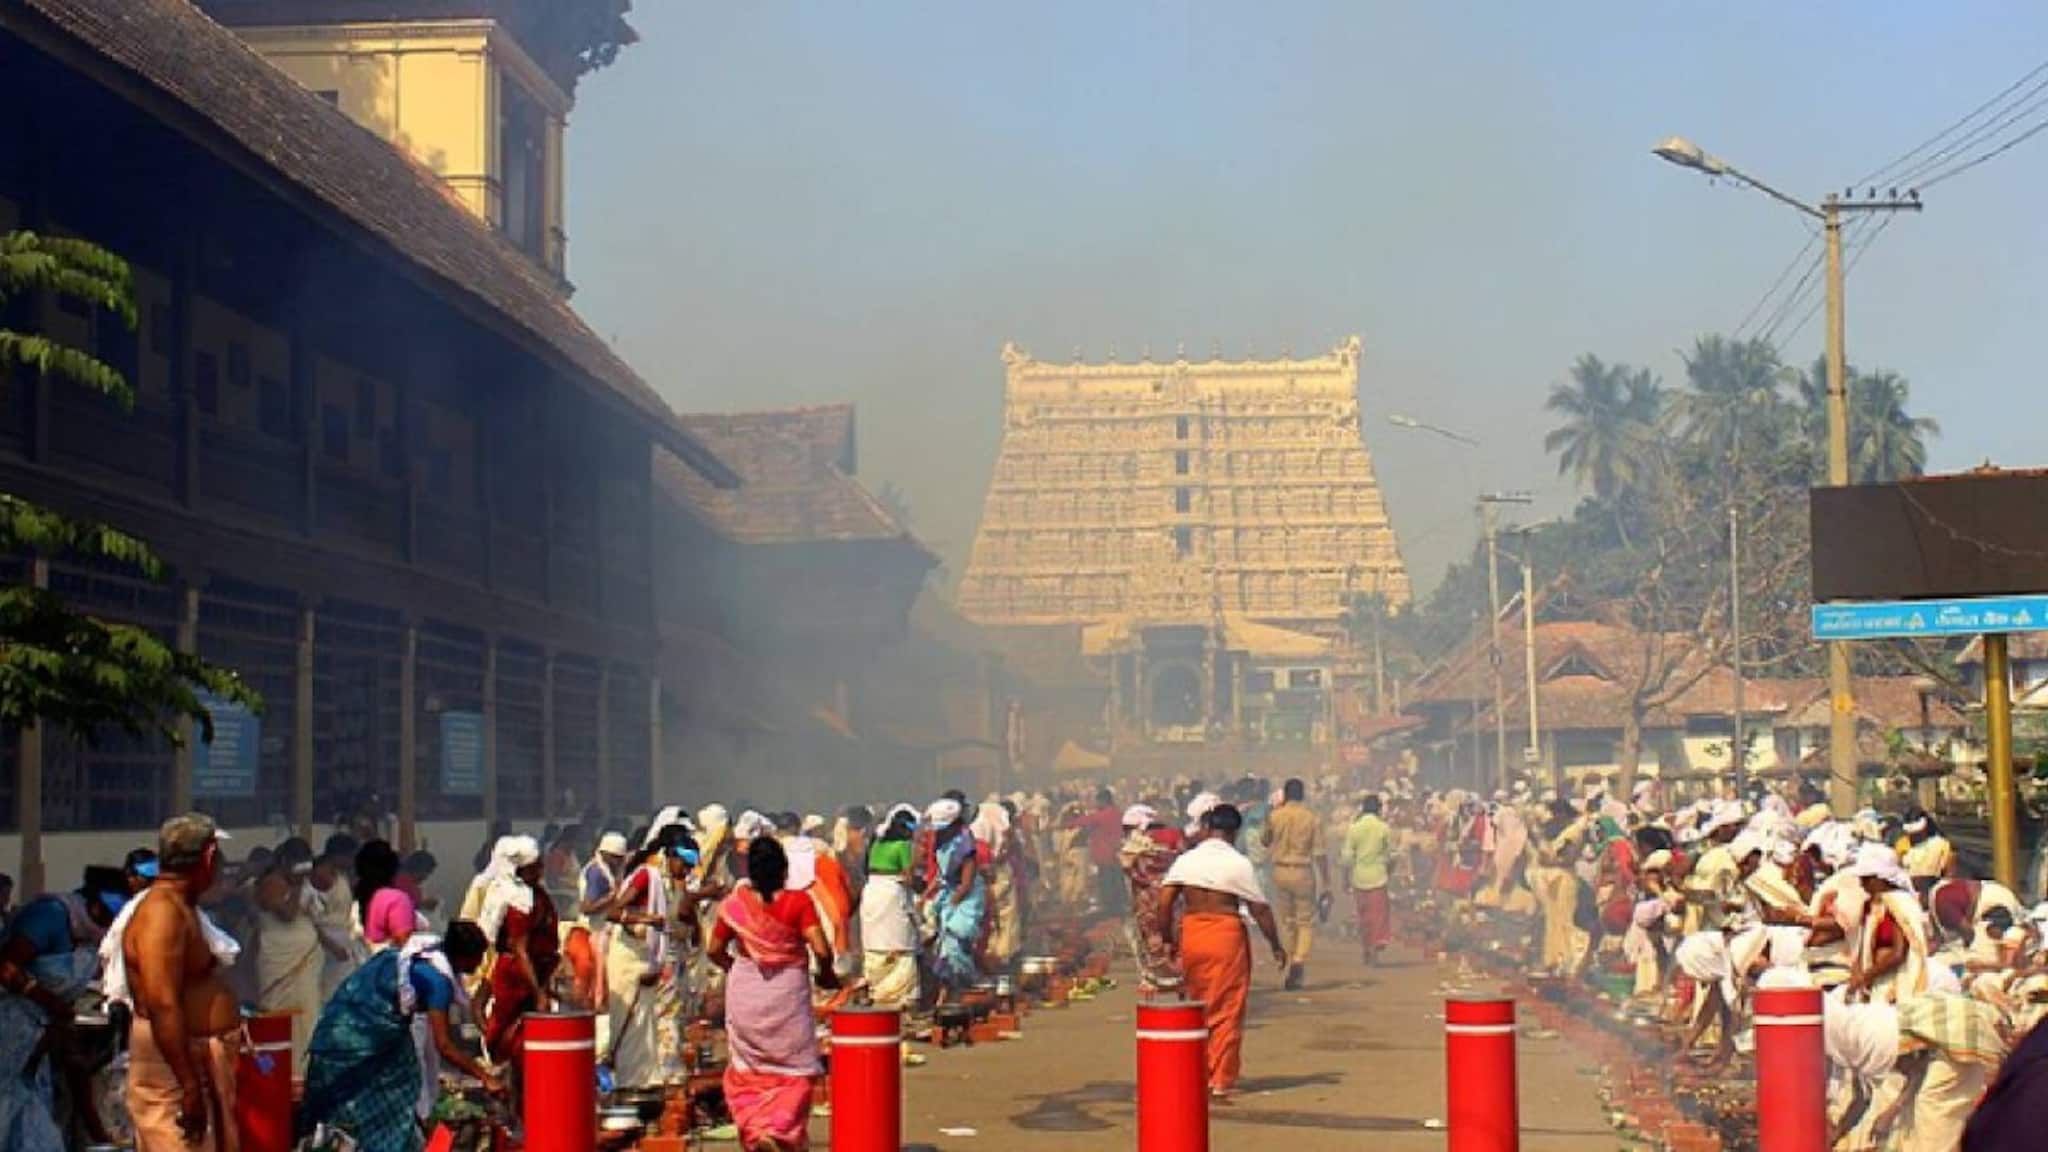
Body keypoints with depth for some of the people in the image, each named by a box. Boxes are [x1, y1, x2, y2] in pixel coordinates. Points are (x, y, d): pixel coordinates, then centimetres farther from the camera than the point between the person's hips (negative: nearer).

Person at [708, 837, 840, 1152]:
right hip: (788, 995, -2)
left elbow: (714, 950, 5)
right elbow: (821, 951, -18)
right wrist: (826, 975, 2)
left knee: (748, 1072, 19)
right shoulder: (798, 902, -12)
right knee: (794, 1073, 12)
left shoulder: (734, 904, -3)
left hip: (745, 996, 2)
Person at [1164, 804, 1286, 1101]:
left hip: (1191, 932, 4)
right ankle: (1221, 1081, 6)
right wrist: (1276, 946, 5)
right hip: (1226, 934, -4)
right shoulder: (1238, 864, -8)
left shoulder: (1185, 861, 3)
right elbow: (1260, 909, -5)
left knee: (1198, 1008, 18)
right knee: (1227, 1011, 4)